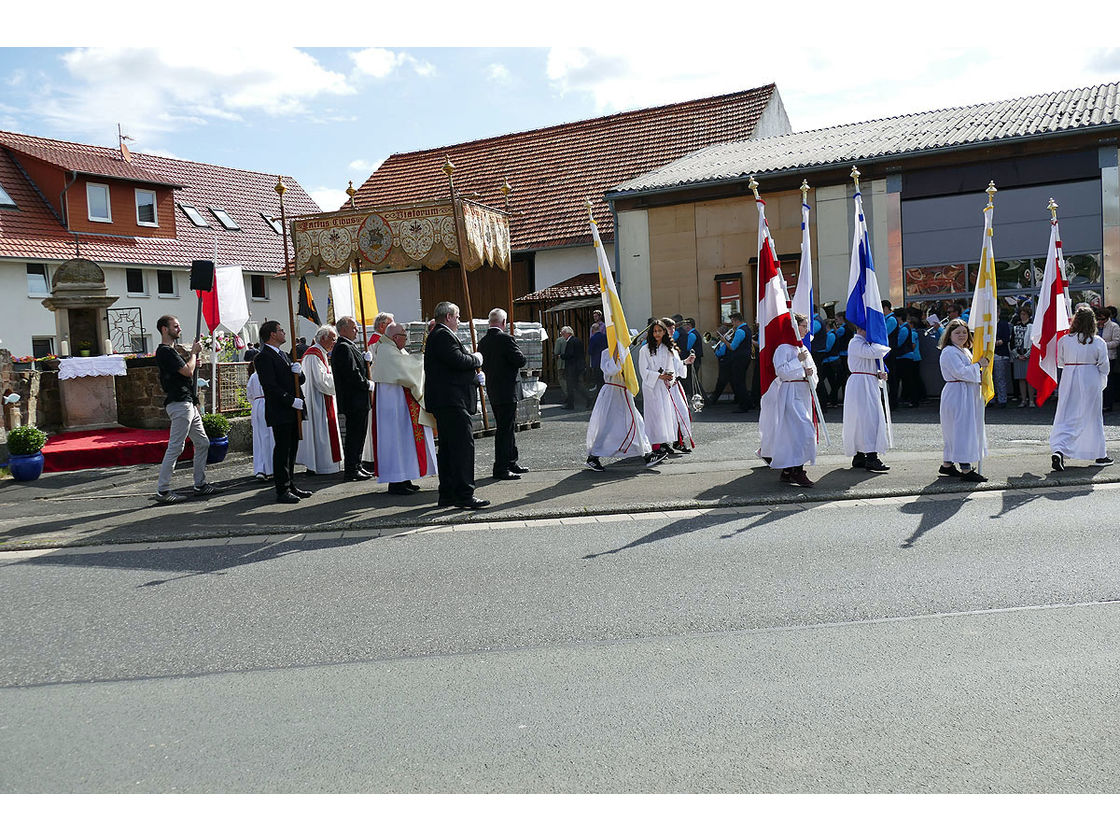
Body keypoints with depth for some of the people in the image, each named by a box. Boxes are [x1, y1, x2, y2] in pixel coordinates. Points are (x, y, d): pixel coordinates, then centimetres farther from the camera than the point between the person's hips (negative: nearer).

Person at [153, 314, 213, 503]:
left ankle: (200, 484, 19)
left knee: (203, 443, 13)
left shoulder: (171, 350, 21)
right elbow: (187, 371, -18)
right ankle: (162, 490, -6)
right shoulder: (164, 351, -12)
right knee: (175, 447, -10)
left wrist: (193, 363, 11)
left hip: (189, 404, 11)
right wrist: (194, 352, -2)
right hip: (179, 404, -11)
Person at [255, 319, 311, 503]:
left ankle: (290, 486, 22)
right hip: (279, 412, -9)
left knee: (292, 449, 13)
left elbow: (301, 381, 21)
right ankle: (282, 490, 0)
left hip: (292, 412, 9)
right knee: (282, 450, -5)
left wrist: (299, 372, -2)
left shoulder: (283, 355, 20)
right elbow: (271, 386, -17)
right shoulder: (264, 357, -9)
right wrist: (292, 401, -19)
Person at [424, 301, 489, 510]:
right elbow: (458, 360, -22)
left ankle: (447, 494, 16)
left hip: (445, 402, 11)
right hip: (452, 400, -11)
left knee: (448, 447, 12)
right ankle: (464, 494, -11)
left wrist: (474, 378, 14)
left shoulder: (438, 335, 23)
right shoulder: (444, 335, -11)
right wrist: (476, 359, -4)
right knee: (463, 445, -11)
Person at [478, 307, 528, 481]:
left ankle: (511, 462, 29)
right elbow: (521, 360, -17)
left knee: (509, 427, 19)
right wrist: (517, 352, 2)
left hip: (493, 391, 9)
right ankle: (501, 468, -3)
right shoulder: (505, 338, -16)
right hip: (507, 391, -8)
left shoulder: (482, 341, 8)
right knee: (505, 429, -5)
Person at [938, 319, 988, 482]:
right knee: (963, 430, -11)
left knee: (954, 432, 14)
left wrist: (979, 369, 6)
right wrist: (979, 365, -15)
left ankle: (947, 465, 22)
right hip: (957, 394, -10)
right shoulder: (949, 352, -13)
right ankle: (966, 469, -11)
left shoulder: (965, 351, 18)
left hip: (968, 394, 10)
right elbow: (960, 372, -22)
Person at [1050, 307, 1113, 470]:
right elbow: (1104, 367, -1)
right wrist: (1101, 384, 15)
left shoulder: (1064, 340, -2)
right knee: (1093, 417, 12)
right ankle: (1099, 455, 23)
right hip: (1090, 382, -1)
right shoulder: (1098, 342, -5)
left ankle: (1058, 450, -20)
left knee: (1066, 417, 1)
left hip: (1069, 379, 1)